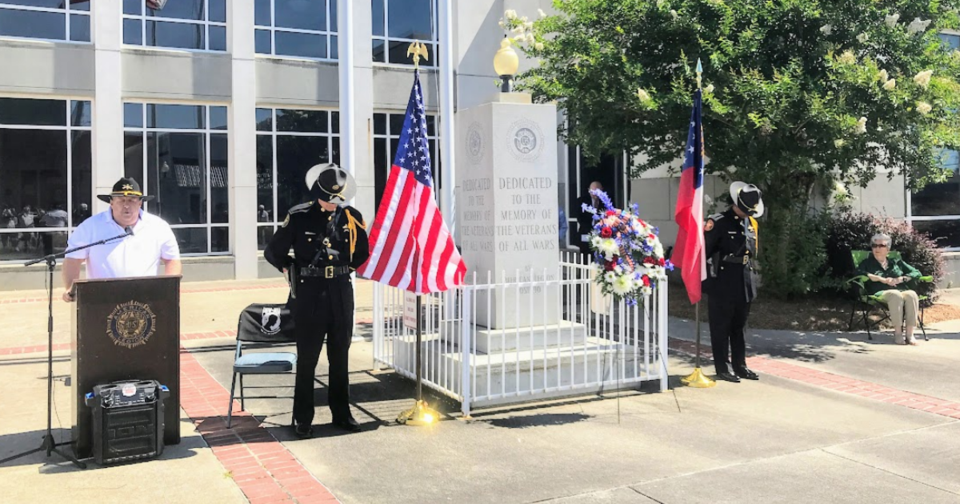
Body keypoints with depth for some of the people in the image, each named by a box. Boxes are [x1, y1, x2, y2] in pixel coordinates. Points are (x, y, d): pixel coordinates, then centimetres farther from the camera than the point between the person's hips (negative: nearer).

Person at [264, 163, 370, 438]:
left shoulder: (351, 217, 2)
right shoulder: (299, 216, -6)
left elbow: (362, 253, 18)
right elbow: (273, 252, 3)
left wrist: (345, 269, 11)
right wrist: (297, 269, 6)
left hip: (341, 293, 3)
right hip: (309, 294, -3)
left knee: (340, 356, 11)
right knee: (307, 358, 3)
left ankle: (341, 413, 22)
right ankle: (303, 419, 14)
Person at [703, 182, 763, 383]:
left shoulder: (751, 223, 12)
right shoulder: (718, 223, -12)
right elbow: (704, 251, -13)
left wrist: (751, 280, 19)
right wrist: (707, 281, -14)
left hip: (743, 286, 7)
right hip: (722, 287, -7)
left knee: (738, 326, 15)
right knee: (721, 328, 2)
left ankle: (740, 366, 23)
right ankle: (722, 368, 10)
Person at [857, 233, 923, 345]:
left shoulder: (897, 262, 27)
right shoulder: (868, 263, 21)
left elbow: (917, 273, 18)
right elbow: (858, 272, -1)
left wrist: (899, 279, 0)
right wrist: (882, 279, -6)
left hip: (902, 291, 3)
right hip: (881, 293, -3)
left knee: (911, 295, -34)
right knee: (895, 295, -38)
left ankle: (910, 334, -36)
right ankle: (897, 333, -36)